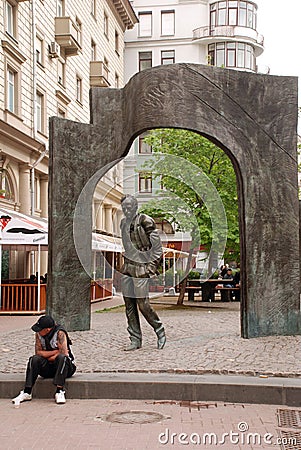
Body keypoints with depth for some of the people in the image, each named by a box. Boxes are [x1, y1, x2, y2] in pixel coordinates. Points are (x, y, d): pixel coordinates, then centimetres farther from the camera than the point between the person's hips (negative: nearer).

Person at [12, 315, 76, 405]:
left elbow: (63, 353, -24)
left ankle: (59, 392, -37)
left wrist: (47, 358, -12)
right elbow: (38, 352, -8)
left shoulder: (60, 333, -17)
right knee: (34, 359, -23)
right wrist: (56, 351, -17)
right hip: (48, 369, 4)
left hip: (65, 366, -4)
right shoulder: (39, 334, -3)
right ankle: (27, 392, -23)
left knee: (61, 357, -36)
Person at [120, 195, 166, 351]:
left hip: (141, 268, -7)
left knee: (143, 304, -7)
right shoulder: (123, 223, 12)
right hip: (127, 268, 7)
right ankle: (135, 340, 14)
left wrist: (152, 268, -12)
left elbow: (157, 246, -11)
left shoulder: (145, 221, -10)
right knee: (129, 305, 6)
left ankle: (160, 332, 14)